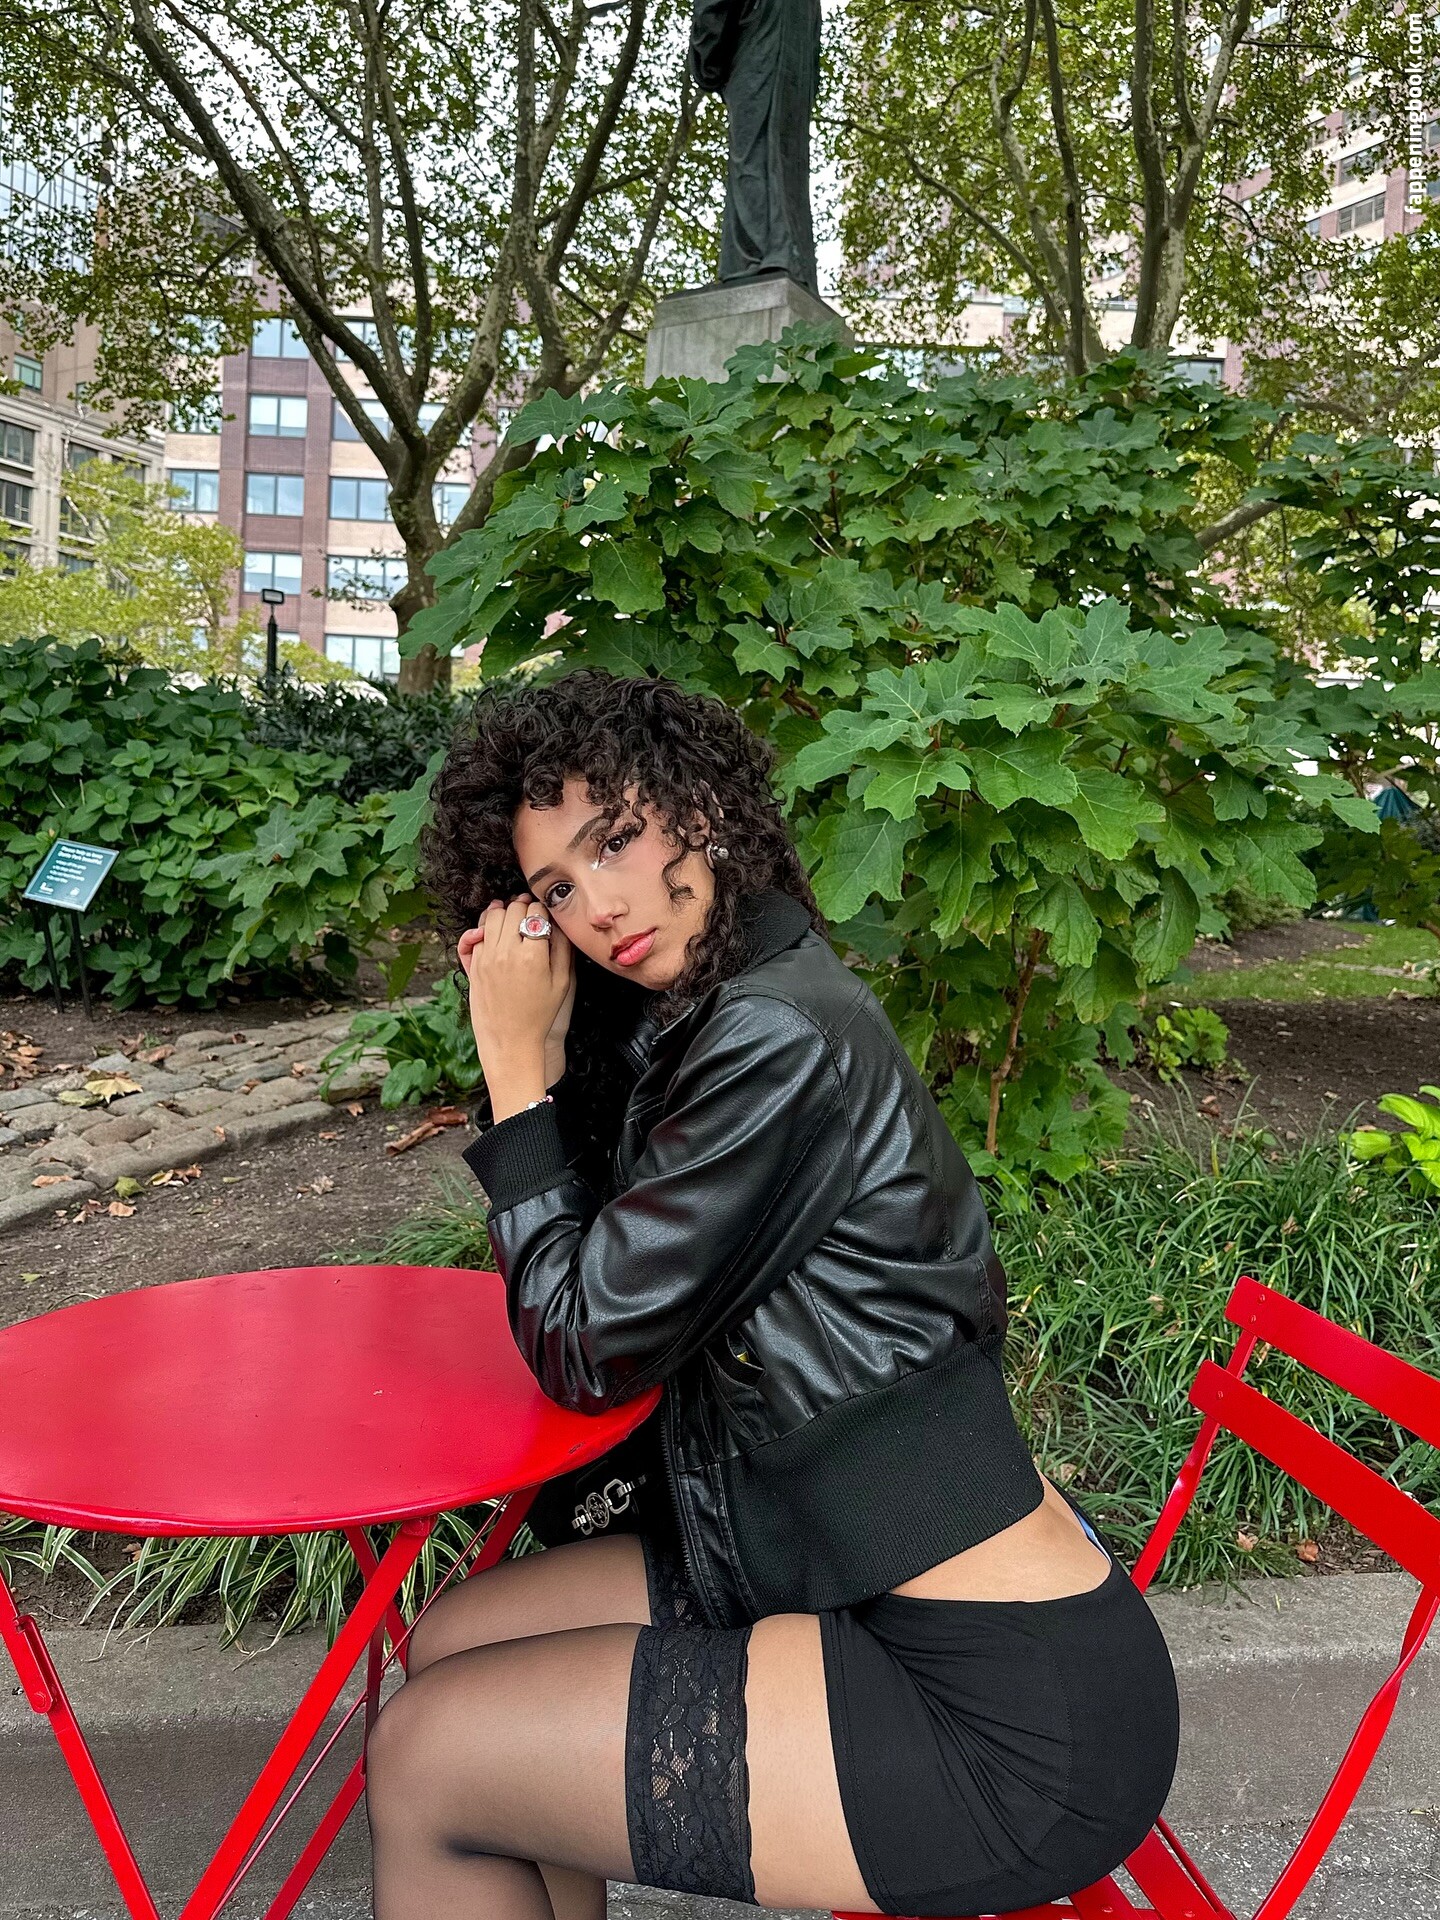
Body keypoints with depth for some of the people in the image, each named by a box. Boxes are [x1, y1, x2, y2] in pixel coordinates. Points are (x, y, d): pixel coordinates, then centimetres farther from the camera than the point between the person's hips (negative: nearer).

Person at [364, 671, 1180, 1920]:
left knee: (425, 1762, -3)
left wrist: (517, 1065, -8)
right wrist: (537, 1043, -1)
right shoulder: (692, 1008, 6)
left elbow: (582, 1354, -13)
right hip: (841, 1580, 9)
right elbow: (594, 1276, 10)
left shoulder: (781, 1038, -23)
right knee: (452, 1649, 15)